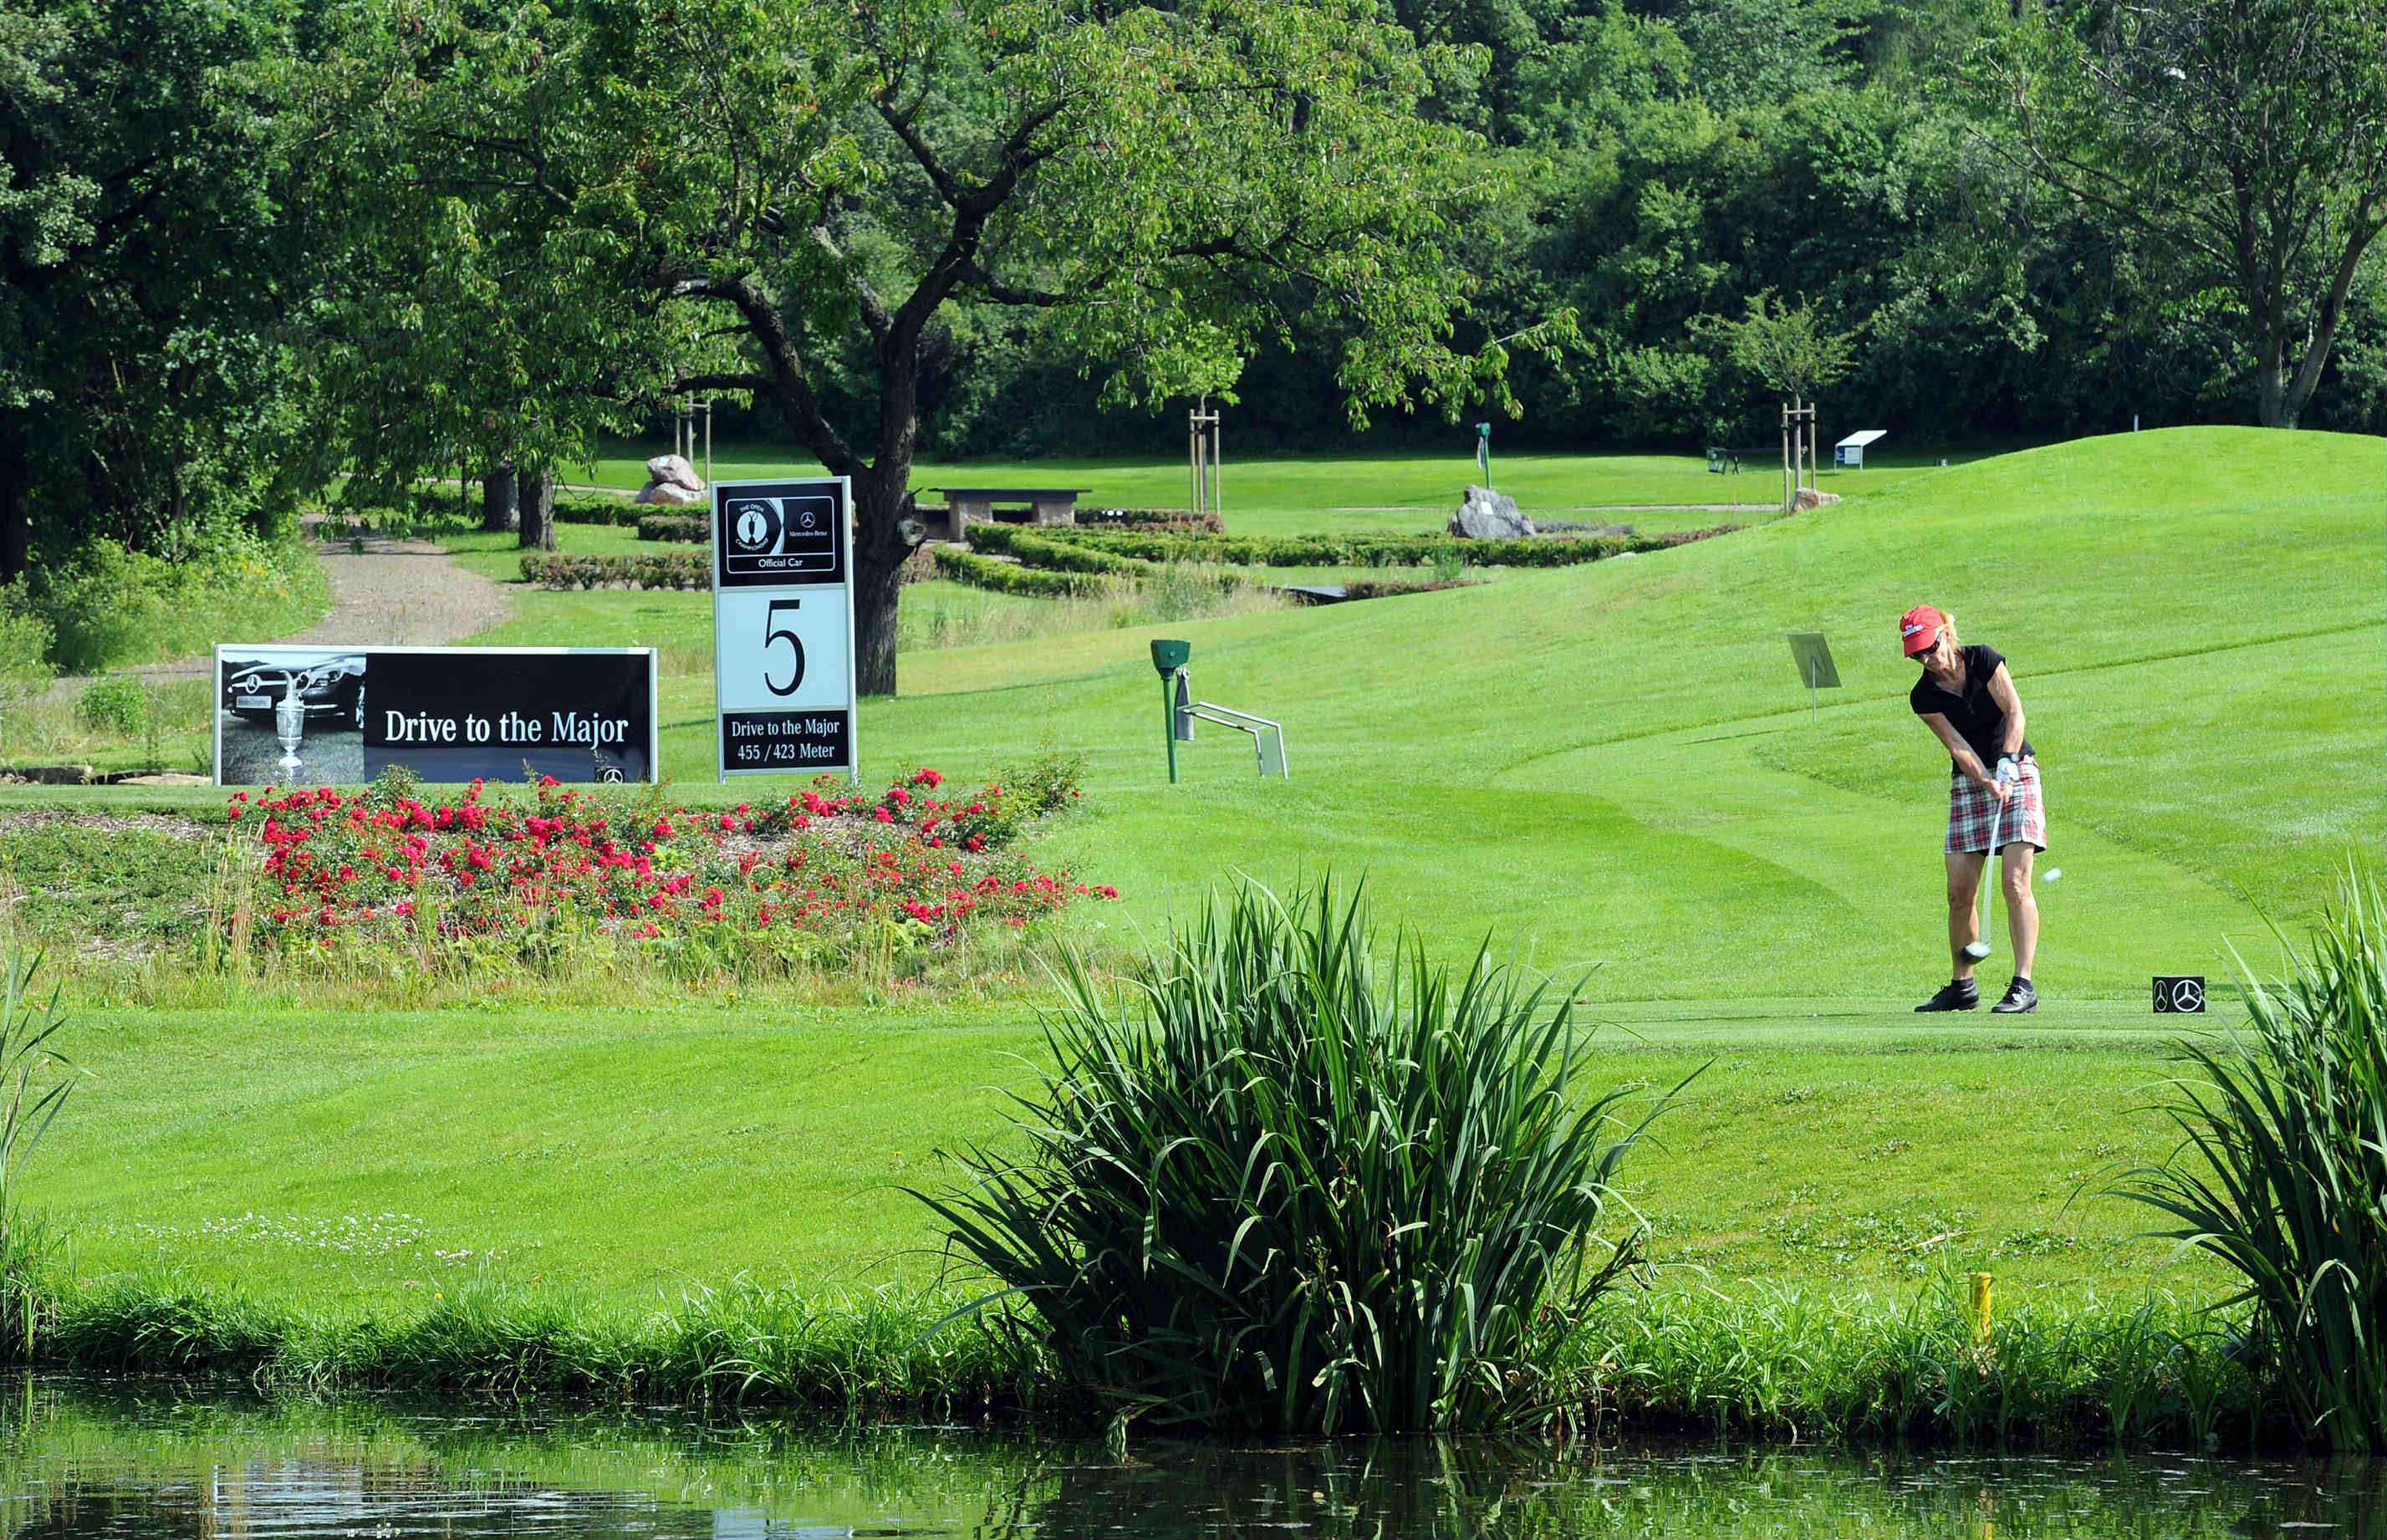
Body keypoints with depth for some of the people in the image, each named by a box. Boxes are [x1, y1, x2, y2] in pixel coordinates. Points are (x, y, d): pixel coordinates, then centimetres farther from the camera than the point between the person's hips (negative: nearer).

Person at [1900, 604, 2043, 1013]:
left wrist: (2007, 760, -25)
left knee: (2015, 882, -14)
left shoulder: (1982, 660, -6)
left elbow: (2014, 711, -11)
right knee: (1959, 891, -1)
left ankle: (2023, 985, -16)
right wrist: (1988, 782, -24)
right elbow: (1957, 745, -9)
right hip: (1968, 783, 3)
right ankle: (1962, 985, 14)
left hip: (2016, 773, -3)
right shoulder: (1924, 696, -2)